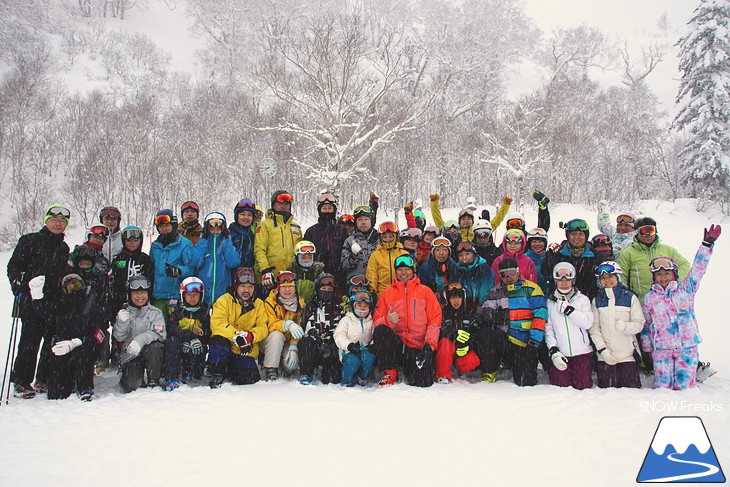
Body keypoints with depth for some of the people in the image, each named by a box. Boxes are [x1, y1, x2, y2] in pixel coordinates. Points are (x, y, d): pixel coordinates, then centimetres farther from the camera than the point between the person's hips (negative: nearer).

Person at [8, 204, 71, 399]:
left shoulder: (64, 248, 17)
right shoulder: (29, 240, 3)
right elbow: (13, 266, 0)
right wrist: (19, 286, -15)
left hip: (55, 302, 5)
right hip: (31, 299, -5)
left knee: (54, 340, 4)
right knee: (30, 340, -8)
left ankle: (44, 379, 17)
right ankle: (21, 382, 3)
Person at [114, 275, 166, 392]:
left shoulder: (156, 312, 3)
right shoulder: (124, 313, 8)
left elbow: (160, 334, -12)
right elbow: (119, 338, 0)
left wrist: (141, 339, -29)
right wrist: (122, 322, -19)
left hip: (151, 353, 0)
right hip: (130, 355, 1)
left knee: (153, 346, -36)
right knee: (133, 386, -21)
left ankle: (153, 382, -15)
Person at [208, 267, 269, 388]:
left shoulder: (259, 304, 8)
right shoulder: (224, 300, -3)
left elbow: (263, 327, -2)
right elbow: (217, 323, -17)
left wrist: (250, 336, -24)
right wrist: (236, 335, -30)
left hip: (247, 350, 3)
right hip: (225, 346, -3)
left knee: (250, 378, -16)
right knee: (219, 339, -36)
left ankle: (233, 369, 21)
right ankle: (217, 375, -14)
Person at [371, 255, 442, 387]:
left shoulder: (425, 291, 11)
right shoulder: (387, 293, 14)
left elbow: (435, 319, 4)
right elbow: (377, 319, 8)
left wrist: (429, 344, -10)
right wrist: (388, 320, -16)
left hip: (418, 347, -1)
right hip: (395, 345, 1)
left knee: (423, 383, -19)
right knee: (380, 331, -31)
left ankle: (410, 371, 19)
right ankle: (390, 373, -13)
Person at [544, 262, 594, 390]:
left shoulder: (582, 299, 6)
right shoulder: (550, 302, 7)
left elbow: (588, 322, -9)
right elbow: (548, 328, 2)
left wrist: (568, 309, -14)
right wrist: (553, 350, -8)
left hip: (581, 352, 0)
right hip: (560, 354, 0)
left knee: (582, 386, -2)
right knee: (560, 386, -5)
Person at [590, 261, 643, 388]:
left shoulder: (630, 297, 3)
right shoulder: (597, 300, 8)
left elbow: (639, 324, -2)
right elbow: (594, 328, 2)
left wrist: (625, 326, -22)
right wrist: (602, 349, -10)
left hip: (628, 354, -1)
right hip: (605, 354, 1)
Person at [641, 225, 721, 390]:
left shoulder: (685, 289, 6)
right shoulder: (649, 297, 6)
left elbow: (697, 269, -3)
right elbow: (645, 323, 13)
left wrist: (707, 245, -12)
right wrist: (646, 348, 12)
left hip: (687, 345, 0)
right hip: (661, 348, 0)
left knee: (685, 386, -2)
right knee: (662, 386, -6)